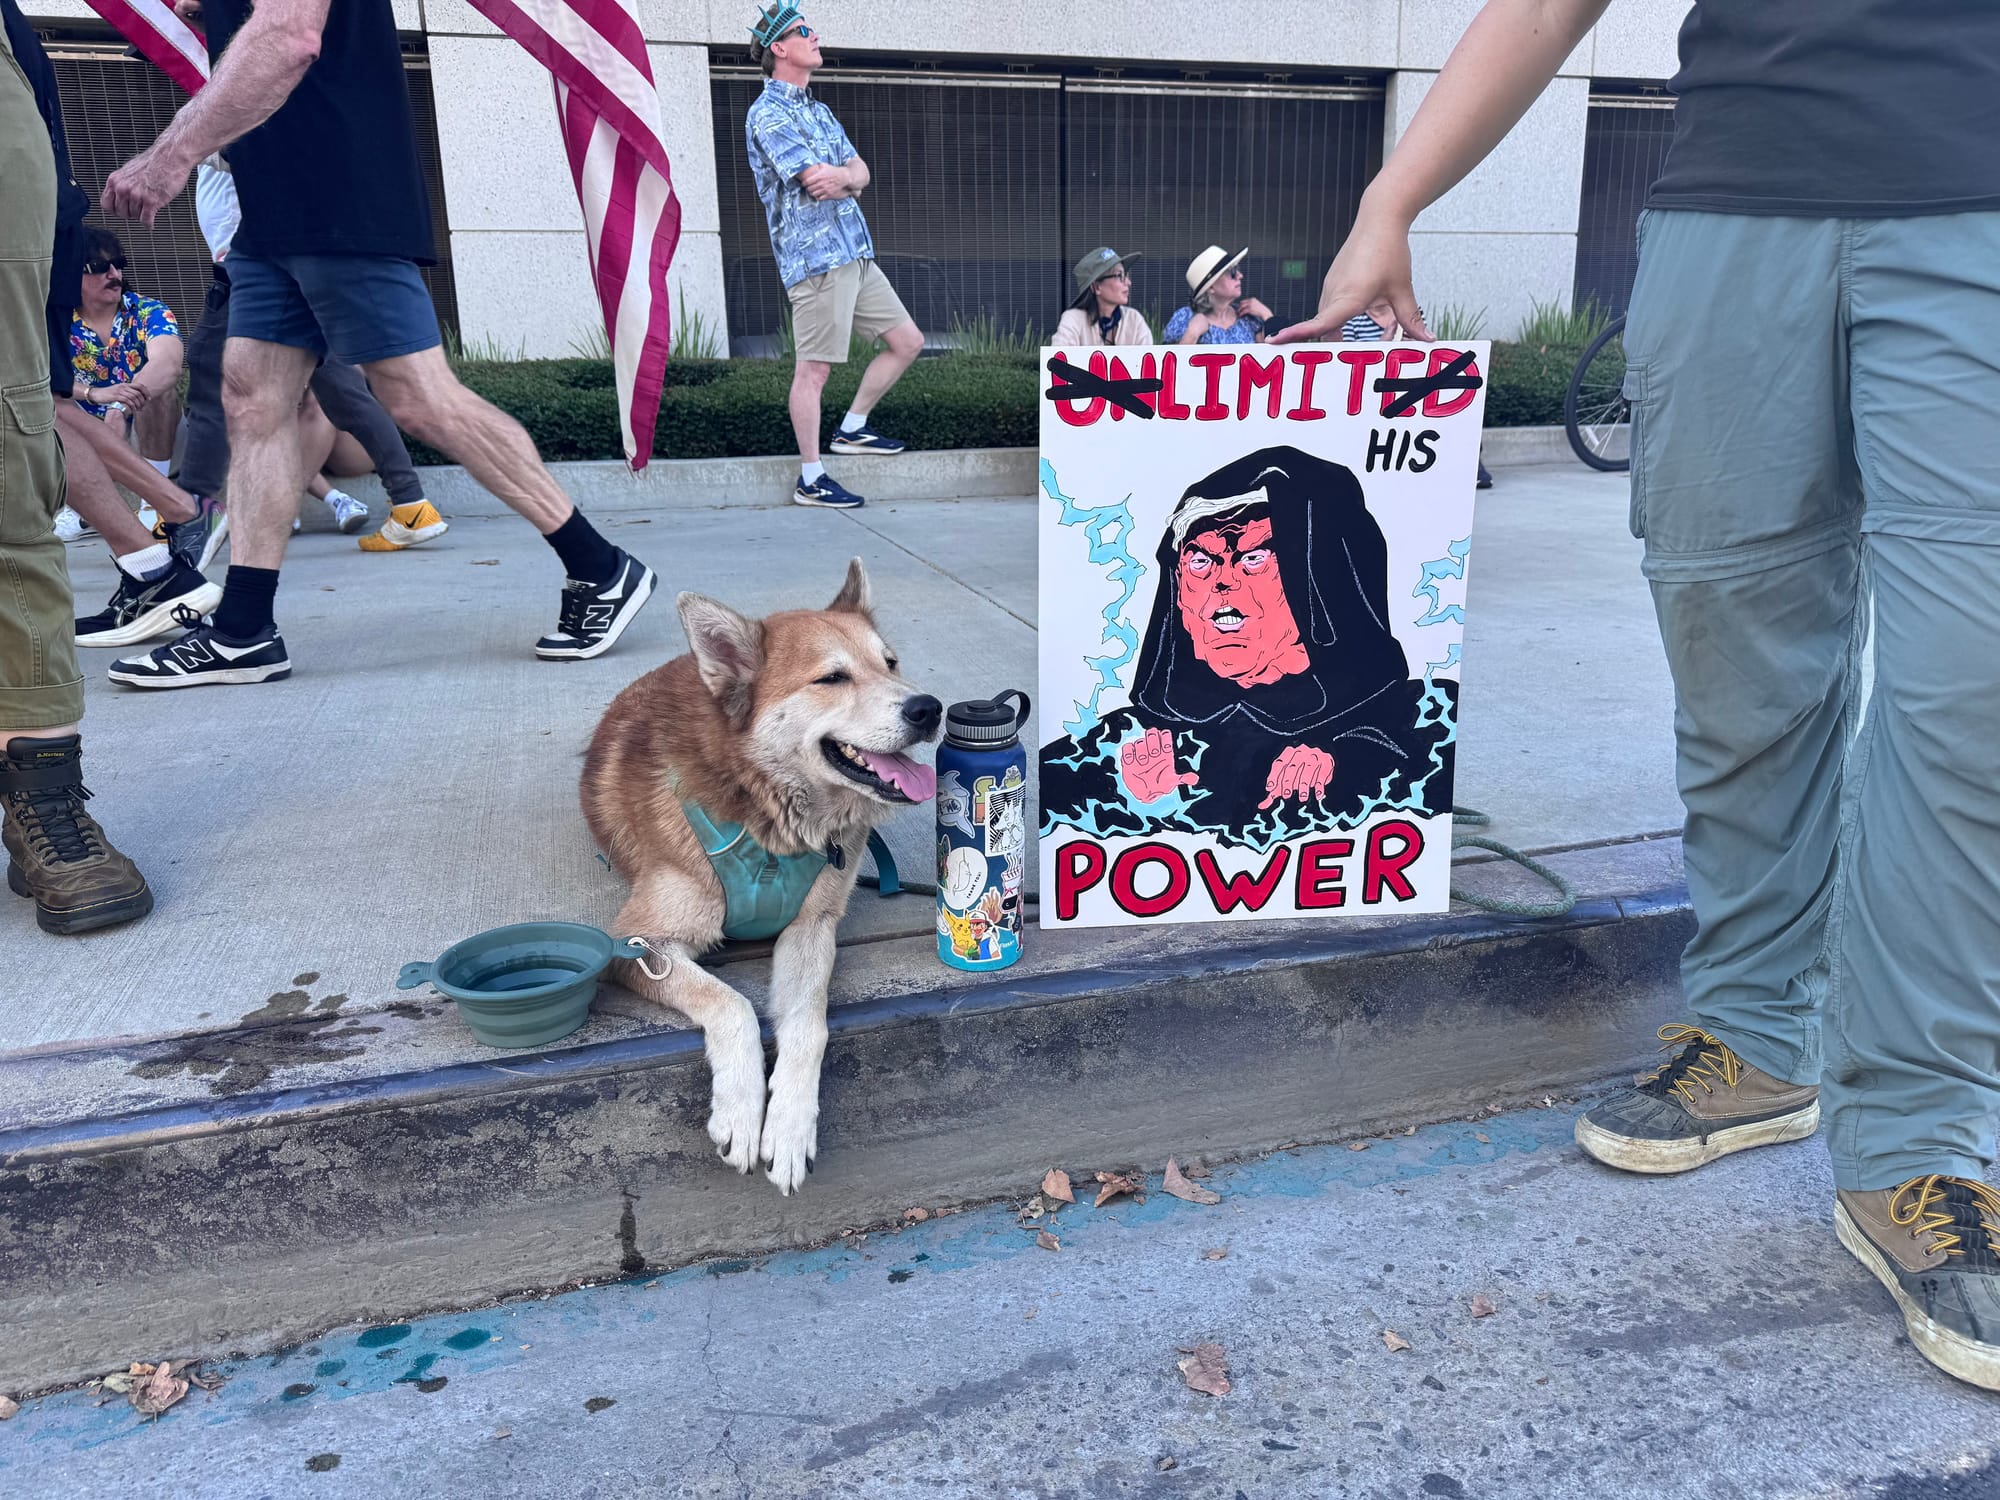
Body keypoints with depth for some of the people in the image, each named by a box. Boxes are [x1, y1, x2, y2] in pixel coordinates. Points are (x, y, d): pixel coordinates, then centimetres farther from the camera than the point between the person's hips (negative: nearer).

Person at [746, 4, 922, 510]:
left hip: (856, 254, 9)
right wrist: (851, 178, 2)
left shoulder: (818, 111, 21)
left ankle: (852, 429, 22)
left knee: (907, 341, 11)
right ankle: (811, 479, 0)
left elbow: (860, 173, 13)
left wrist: (841, 177, -10)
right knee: (814, 368, -6)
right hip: (816, 258, -9)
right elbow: (818, 182, -17)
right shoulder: (768, 115, -8)